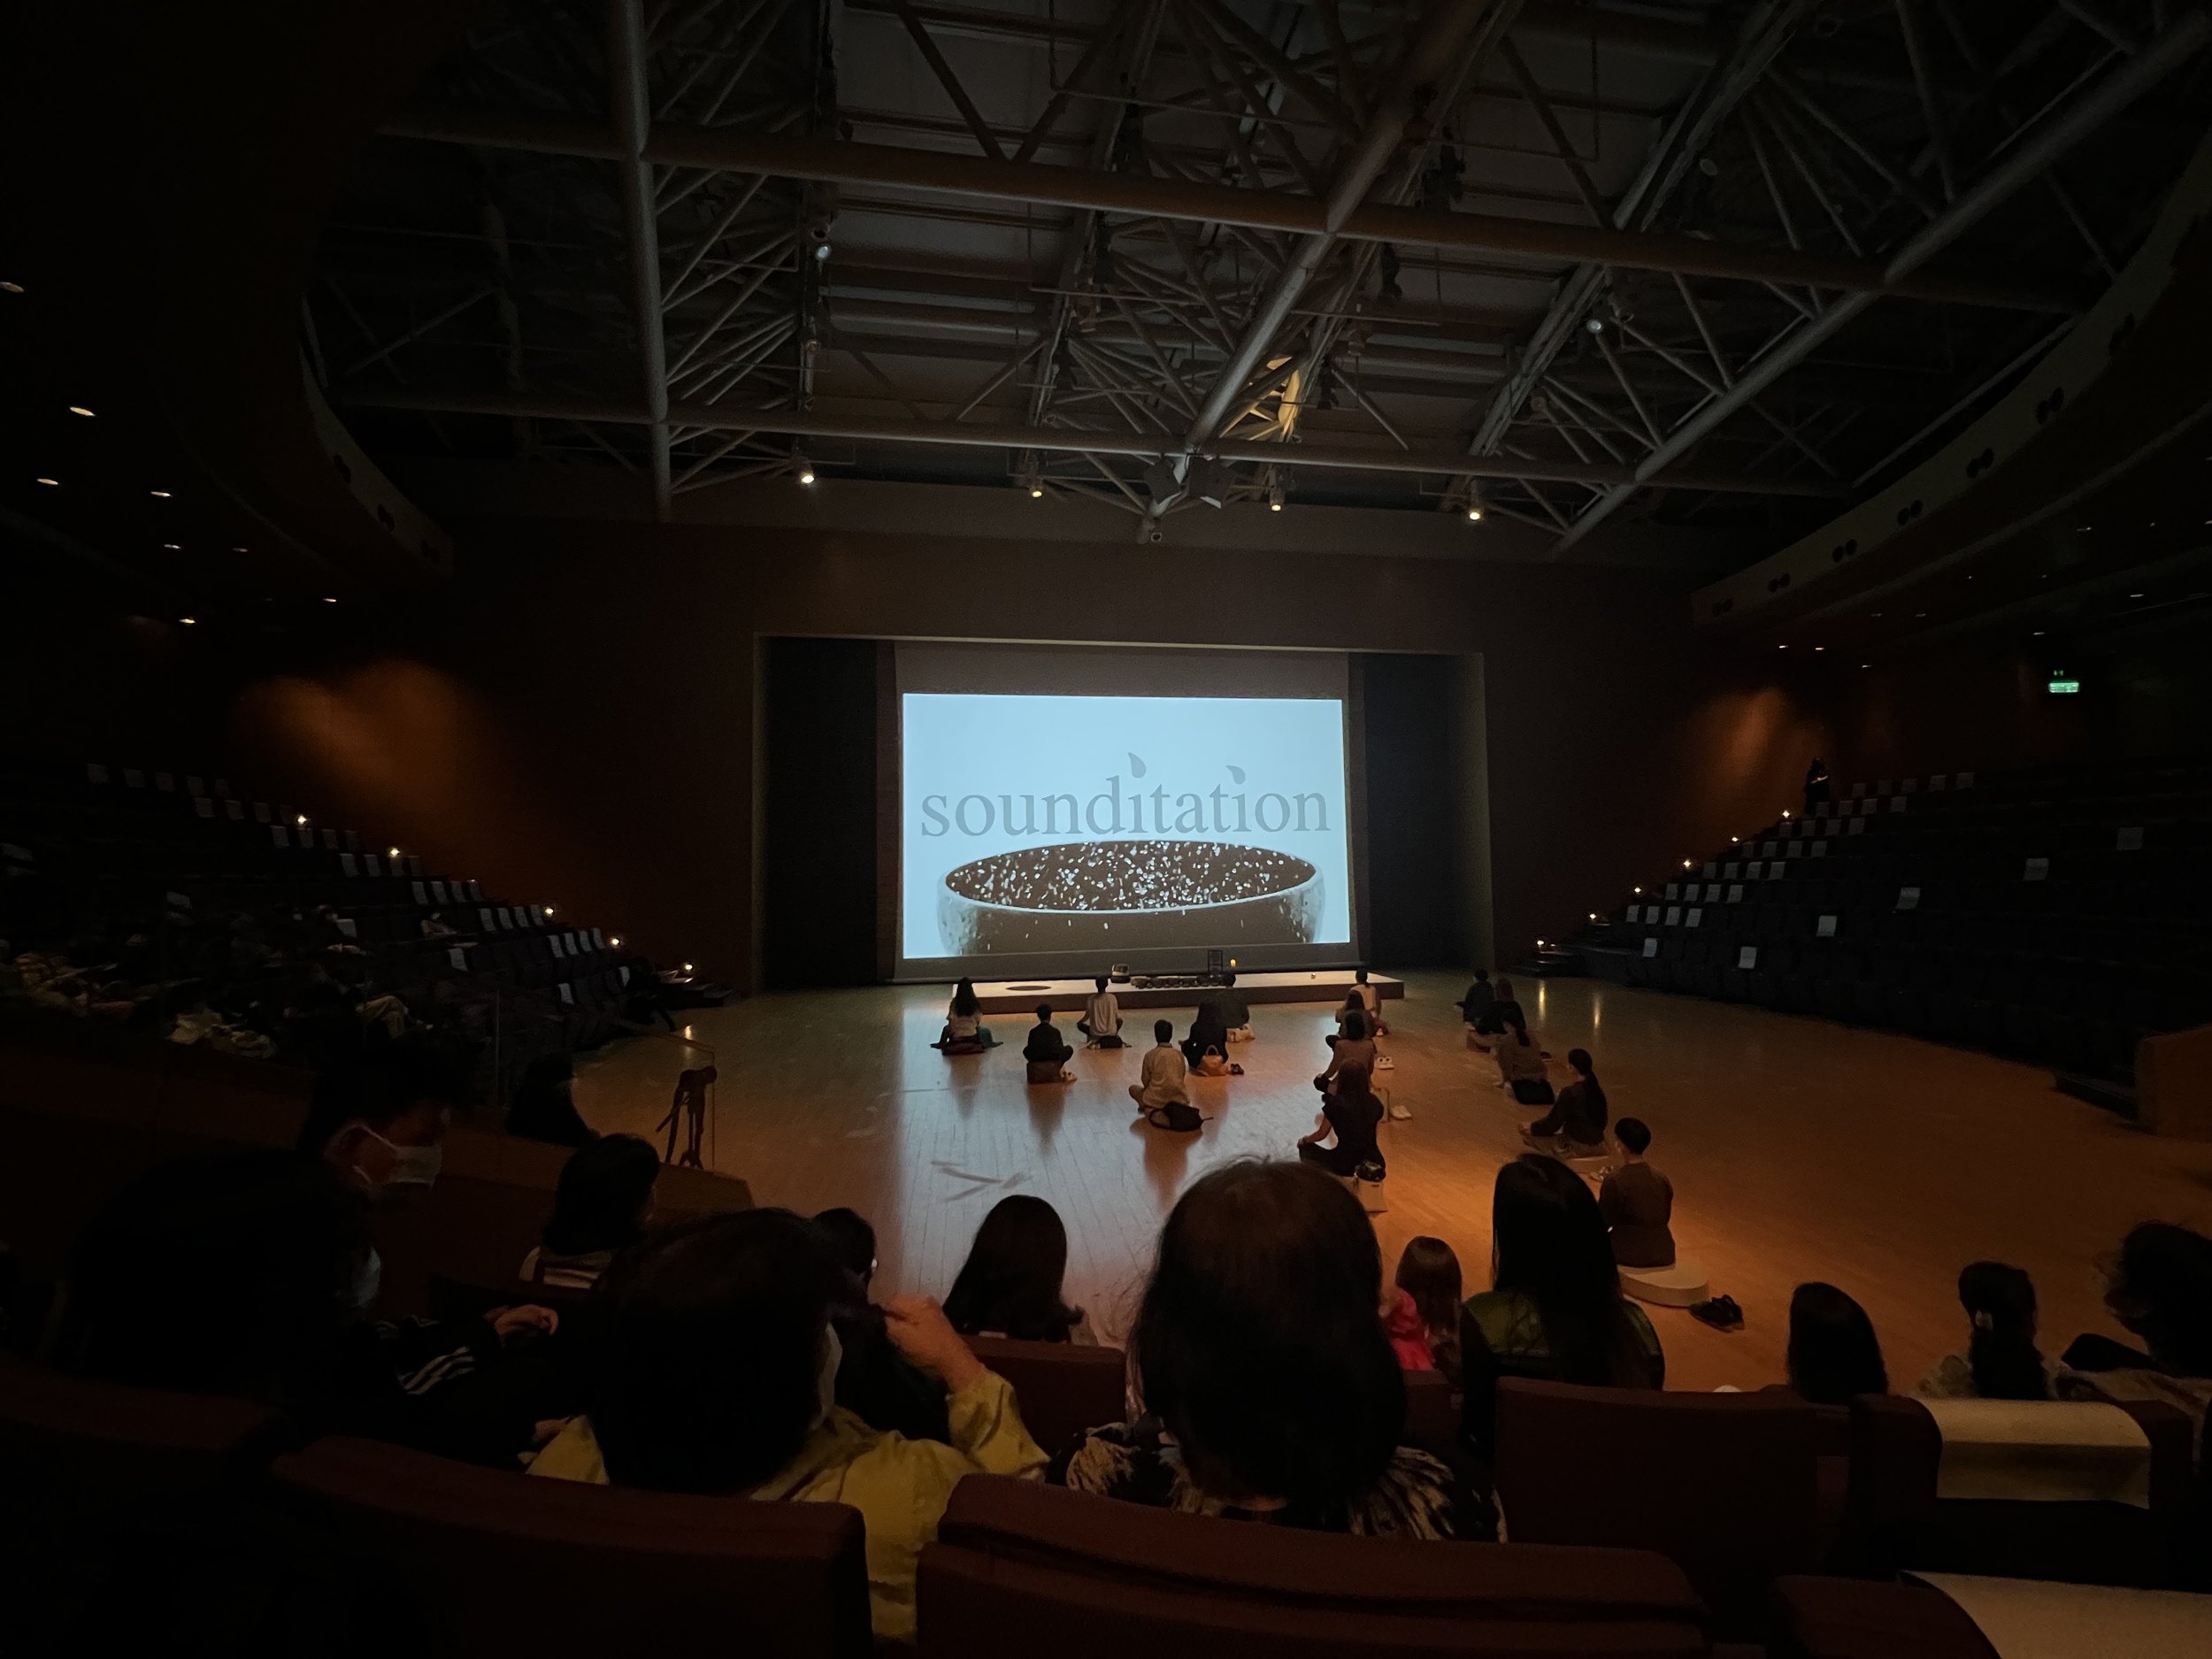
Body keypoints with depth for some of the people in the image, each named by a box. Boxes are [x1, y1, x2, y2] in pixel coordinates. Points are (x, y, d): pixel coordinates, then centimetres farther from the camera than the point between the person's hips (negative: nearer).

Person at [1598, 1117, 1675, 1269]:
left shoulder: (1614, 1180, -17)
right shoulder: (1662, 1179, 0)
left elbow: (1603, 1221, -8)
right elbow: (1665, 1217, 13)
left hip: (1629, 1256, -5)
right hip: (1664, 1255, 6)